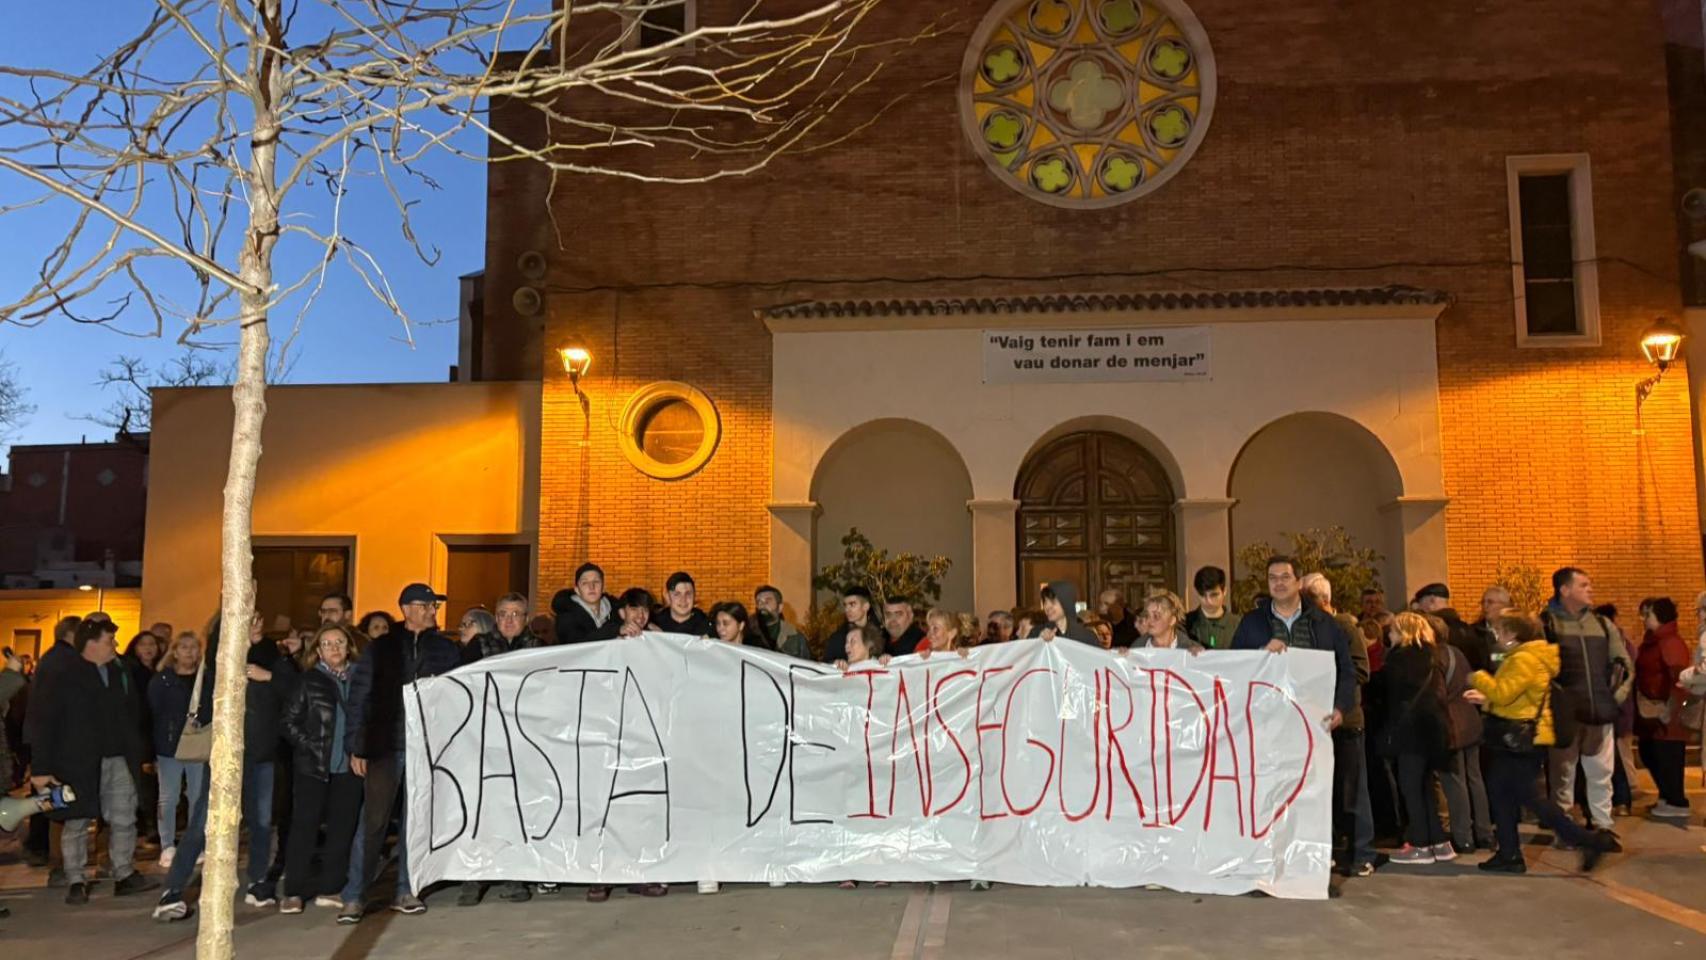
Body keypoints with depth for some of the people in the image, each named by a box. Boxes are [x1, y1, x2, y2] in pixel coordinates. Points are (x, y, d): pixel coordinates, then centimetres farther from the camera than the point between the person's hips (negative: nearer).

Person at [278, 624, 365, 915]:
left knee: (342, 829, 4)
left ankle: (329, 888, 13)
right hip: (313, 767, -2)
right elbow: (289, 721, 2)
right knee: (305, 827, -2)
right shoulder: (310, 680, 2)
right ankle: (293, 892, 4)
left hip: (348, 767, 2)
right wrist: (310, 747, -8)